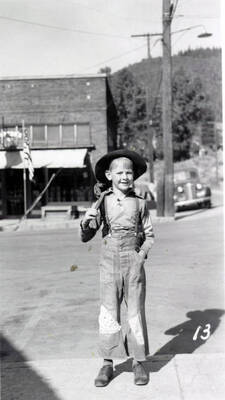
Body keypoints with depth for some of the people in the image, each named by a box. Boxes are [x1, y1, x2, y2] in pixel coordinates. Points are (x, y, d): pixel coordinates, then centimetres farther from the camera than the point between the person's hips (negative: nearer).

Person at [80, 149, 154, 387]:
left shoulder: (140, 204, 1)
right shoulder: (102, 203, 0)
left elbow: (149, 235, 9)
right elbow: (86, 237, 3)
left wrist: (143, 253, -9)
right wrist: (86, 224, -18)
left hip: (134, 262, 0)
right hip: (109, 262, 0)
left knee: (136, 312, 6)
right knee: (108, 314, 4)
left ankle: (138, 362, 21)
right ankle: (107, 364, 16)